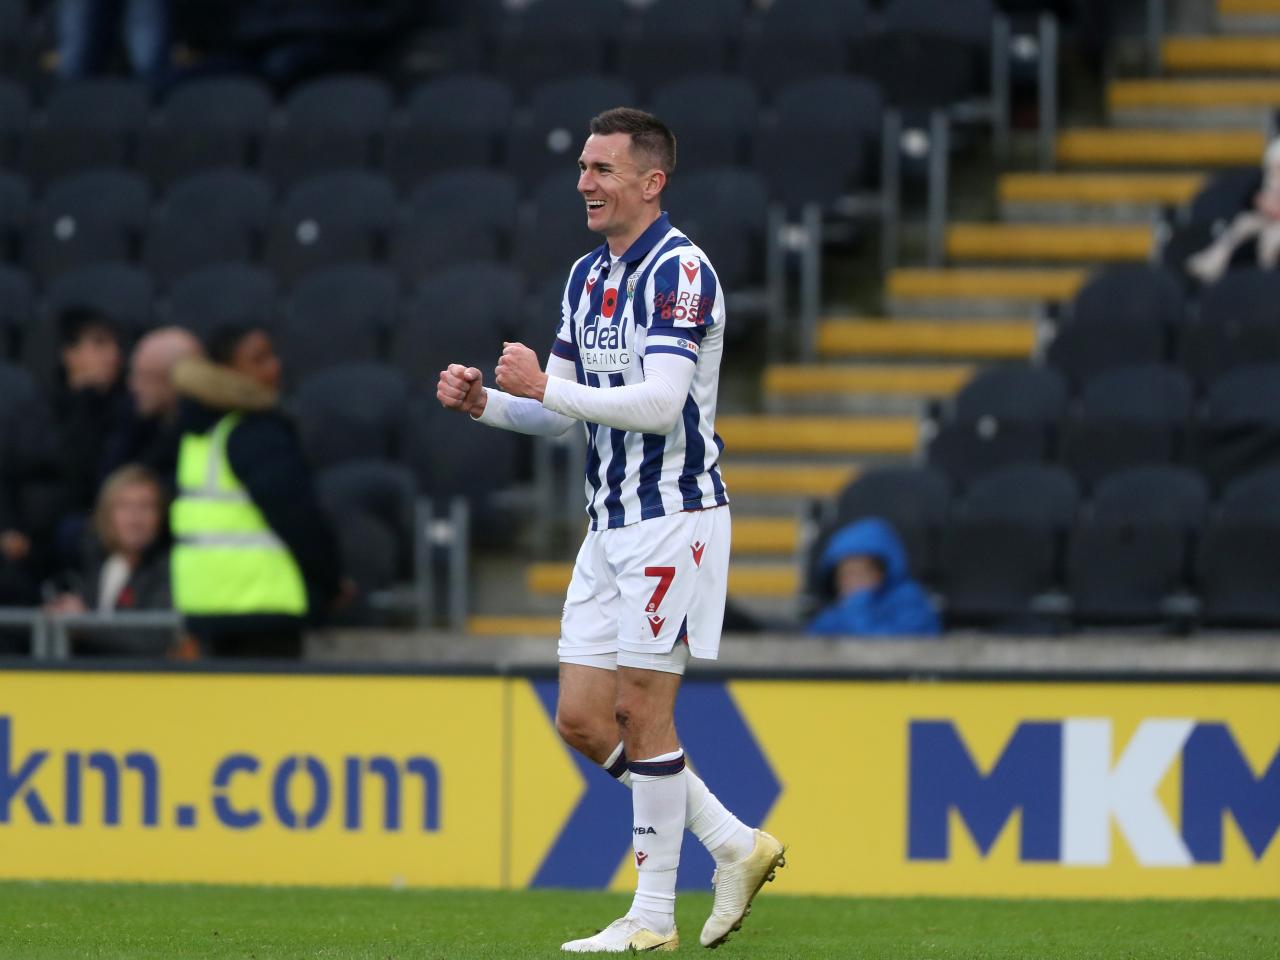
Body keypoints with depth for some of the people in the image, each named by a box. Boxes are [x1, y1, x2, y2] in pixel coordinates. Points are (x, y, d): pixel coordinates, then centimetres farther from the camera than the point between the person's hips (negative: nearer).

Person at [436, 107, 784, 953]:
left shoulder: (679, 270, -14)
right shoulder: (588, 276, 13)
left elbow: (660, 404, -24)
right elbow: (562, 413, 17)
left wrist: (546, 386, -20)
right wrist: (484, 401, 0)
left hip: (674, 517, -9)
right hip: (612, 524, 9)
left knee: (641, 711, -6)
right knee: (581, 718, 6)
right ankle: (735, 844, 18)